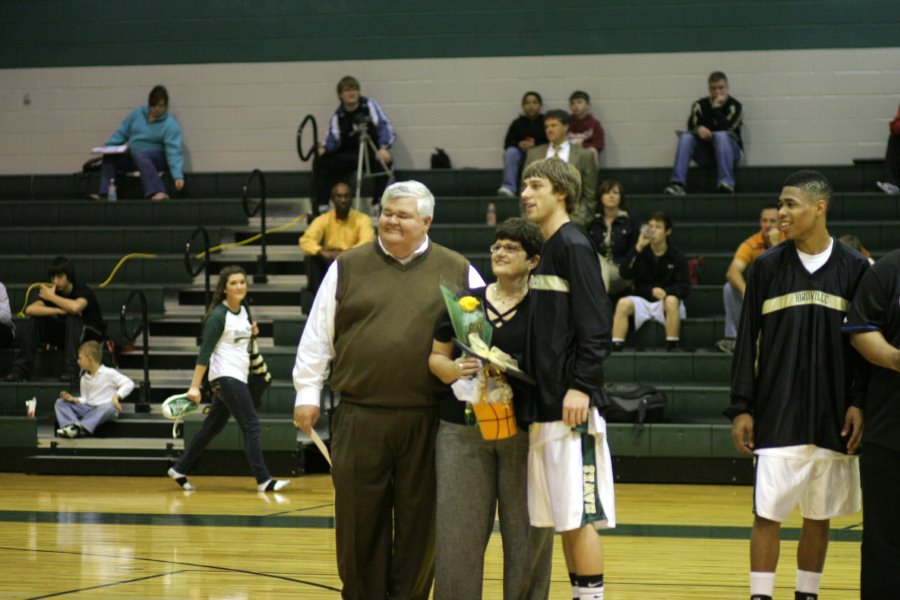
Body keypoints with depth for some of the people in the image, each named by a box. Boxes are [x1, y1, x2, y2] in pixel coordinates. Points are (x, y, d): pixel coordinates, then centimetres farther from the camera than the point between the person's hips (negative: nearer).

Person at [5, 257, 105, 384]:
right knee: (35, 319, -14)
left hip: (93, 334, -5)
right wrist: (58, 311, -32)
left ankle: (71, 370, -41)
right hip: (66, 333, 5)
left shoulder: (83, 290, -20)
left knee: (72, 318, -36)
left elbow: (75, 307, -45)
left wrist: (52, 297, -28)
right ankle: (21, 368, -17)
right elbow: (30, 309, -20)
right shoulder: (52, 291, -5)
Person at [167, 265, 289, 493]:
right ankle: (263, 480, -12)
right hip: (225, 377, -9)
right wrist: (194, 387, -21)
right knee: (251, 426, -11)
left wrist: (251, 333, 4)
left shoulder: (243, 310, 10)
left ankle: (179, 469, 21)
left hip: (238, 377, 9)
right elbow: (205, 352, -17)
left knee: (212, 427, 12)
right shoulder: (218, 316, -15)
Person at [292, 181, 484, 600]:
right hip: (359, 419, 1)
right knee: (359, 521, 5)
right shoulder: (348, 268, 9)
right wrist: (307, 392, 6)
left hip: (427, 421, 0)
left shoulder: (458, 272, 7)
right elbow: (318, 335, 10)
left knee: (418, 522, 5)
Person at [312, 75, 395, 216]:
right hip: (348, 157, 3)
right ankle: (319, 207, -15)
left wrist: (383, 148, -29)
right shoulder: (338, 116, 7)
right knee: (320, 161, -16)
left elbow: (384, 126, -11)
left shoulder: (369, 106, 0)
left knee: (383, 162, -36)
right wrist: (325, 148, -27)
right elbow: (334, 138, -2)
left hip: (372, 153, -3)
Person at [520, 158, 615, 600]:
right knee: (561, 516, 10)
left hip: (570, 406, -9)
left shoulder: (574, 247, -8)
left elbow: (595, 327, -15)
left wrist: (581, 387, -21)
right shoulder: (542, 251, 16)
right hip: (542, 405, 9)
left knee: (579, 513, -7)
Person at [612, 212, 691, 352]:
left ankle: (673, 346, -29)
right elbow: (625, 274, -11)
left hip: (666, 300, -2)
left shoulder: (677, 256, 0)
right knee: (623, 303, -28)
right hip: (642, 300, 2)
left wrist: (666, 292, -27)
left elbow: (685, 287, -7)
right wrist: (638, 248, -20)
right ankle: (616, 346, -33)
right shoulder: (641, 253, 4)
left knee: (672, 300, -36)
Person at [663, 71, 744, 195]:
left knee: (721, 136, -34)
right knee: (686, 137, -23)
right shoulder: (700, 105, 6)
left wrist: (717, 107, -19)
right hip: (705, 154, 3)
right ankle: (677, 184, -37)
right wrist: (699, 129, -29)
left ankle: (726, 183, -44)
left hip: (730, 151, -3)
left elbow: (725, 129, -18)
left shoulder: (735, 106, -3)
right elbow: (692, 126, -7)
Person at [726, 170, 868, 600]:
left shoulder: (854, 268, 2)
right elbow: (747, 340, 3)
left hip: (832, 418, 1)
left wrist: (858, 402, -4)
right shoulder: (767, 266, 2)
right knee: (767, 514, -5)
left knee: (819, 517, 8)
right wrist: (741, 408, -2)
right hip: (777, 415, -1)